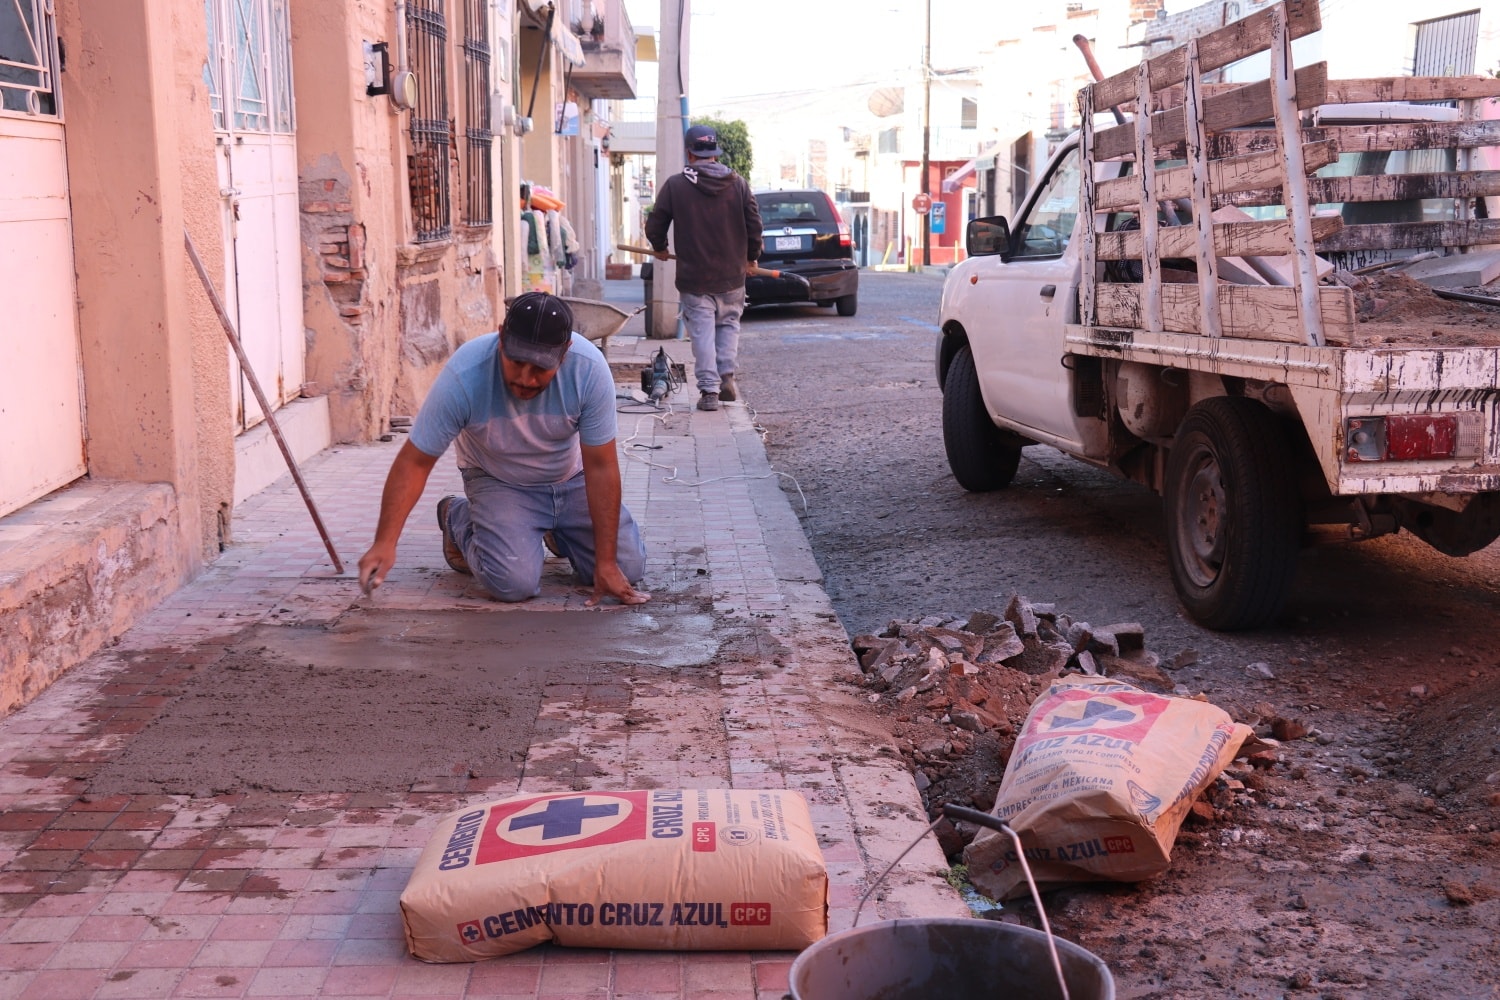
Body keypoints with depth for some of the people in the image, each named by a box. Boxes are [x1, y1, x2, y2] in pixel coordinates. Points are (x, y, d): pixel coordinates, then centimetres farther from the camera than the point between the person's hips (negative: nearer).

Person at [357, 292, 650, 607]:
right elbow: (414, 462, -24)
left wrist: (606, 563, -23)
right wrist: (384, 543, -35)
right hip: (499, 482, -2)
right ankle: (457, 519, 10)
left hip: (572, 478, 2)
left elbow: (600, 466, -23)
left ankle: (555, 529, 24)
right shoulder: (464, 376, -32)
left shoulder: (589, 368, -29)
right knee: (515, 582, -22)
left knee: (628, 569, -7)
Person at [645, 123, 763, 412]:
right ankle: (726, 376, 5)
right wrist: (751, 257, 19)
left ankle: (709, 390, -2)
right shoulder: (737, 183, -1)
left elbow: (654, 226, 0)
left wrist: (660, 248, 22)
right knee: (729, 324, 19)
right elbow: (754, 225, 2)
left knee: (702, 331, 2)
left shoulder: (675, 185, -5)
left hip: (693, 277, -2)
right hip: (732, 275, 2)